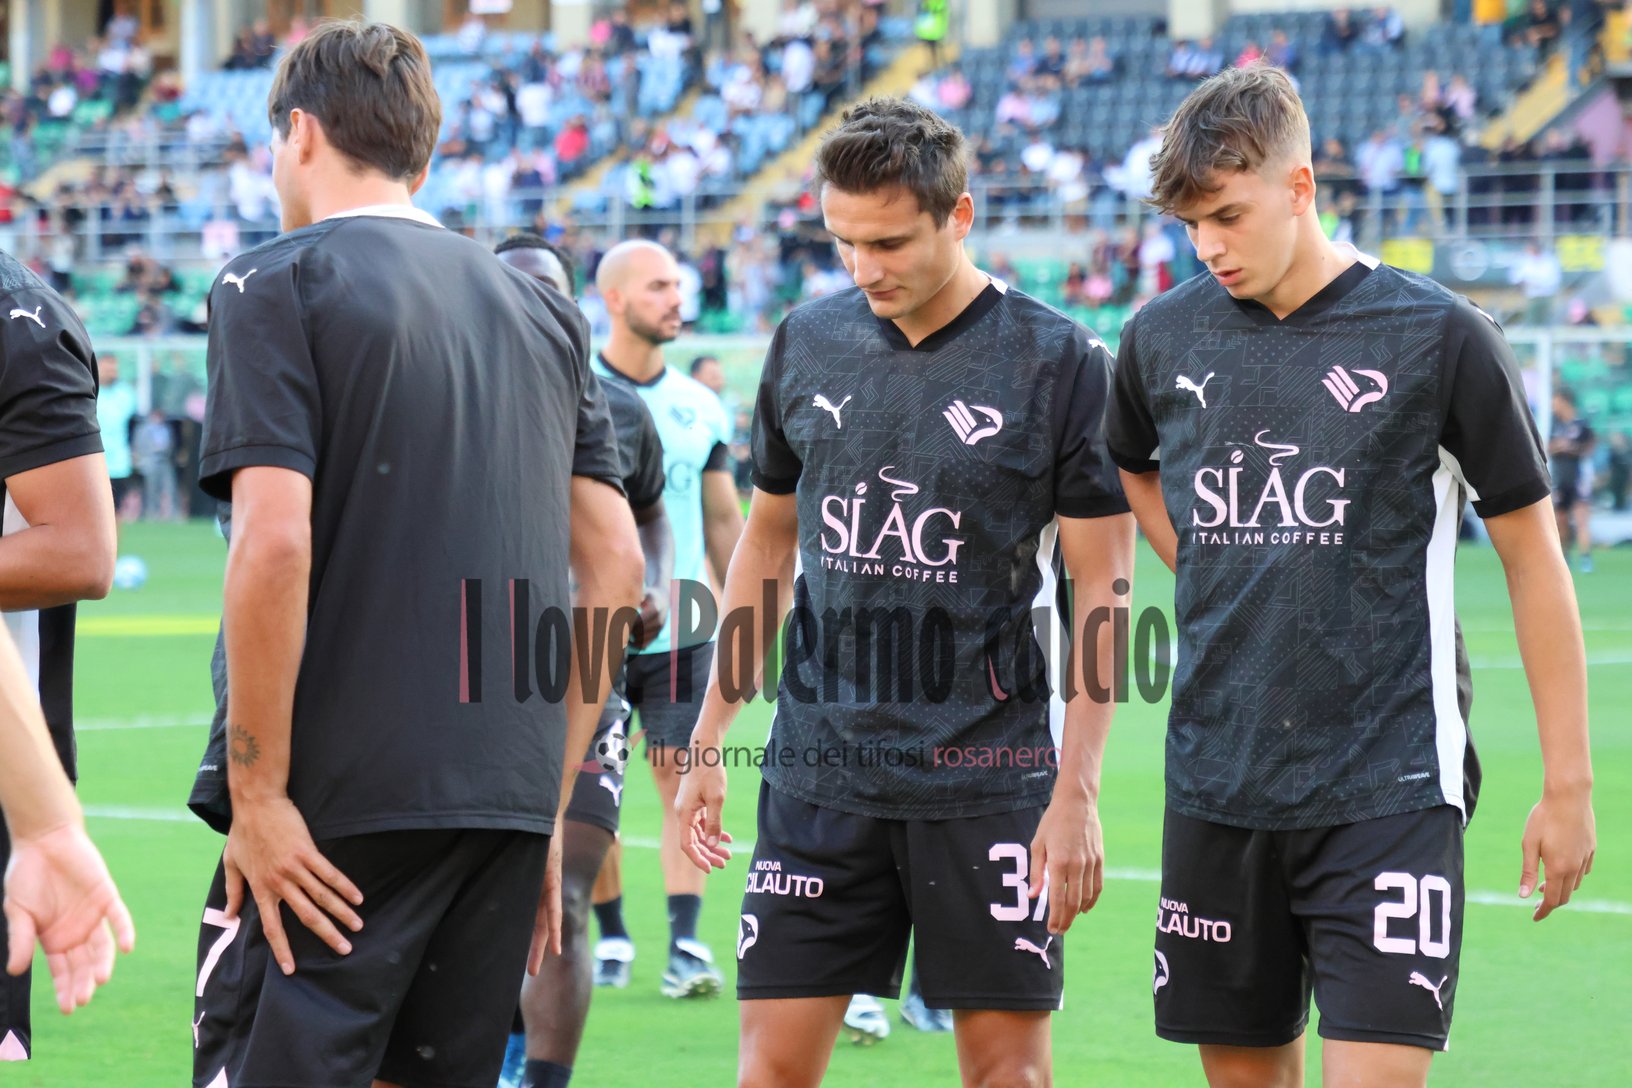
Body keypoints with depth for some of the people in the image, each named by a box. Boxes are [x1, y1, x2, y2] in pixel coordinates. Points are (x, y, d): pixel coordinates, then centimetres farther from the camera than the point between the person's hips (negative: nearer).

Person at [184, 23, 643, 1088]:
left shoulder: (278, 283, -3)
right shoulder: (543, 310, 16)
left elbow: (275, 541, -15)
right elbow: (616, 564, 13)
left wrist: (259, 794, -12)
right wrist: (548, 799, 17)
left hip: (338, 805, -6)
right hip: (510, 795, 6)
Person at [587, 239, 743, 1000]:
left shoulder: (700, 407, 9)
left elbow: (723, 521, 16)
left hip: (681, 629, 2)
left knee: (682, 779, -5)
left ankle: (685, 944, -8)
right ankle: (611, 938, 15)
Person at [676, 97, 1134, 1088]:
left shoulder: (1061, 363, -7)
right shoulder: (807, 345, 6)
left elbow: (1102, 587, -5)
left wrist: (1077, 792, -11)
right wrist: (711, 737, 15)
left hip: (989, 775, -3)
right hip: (818, 771, 3)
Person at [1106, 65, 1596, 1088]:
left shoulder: (1438, 335, -6)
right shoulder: (1163, 336, 5)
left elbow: (1534, 559, -1)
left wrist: (1568, 785, -1)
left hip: (1386, 789, -4)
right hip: (1218, 787, 4)